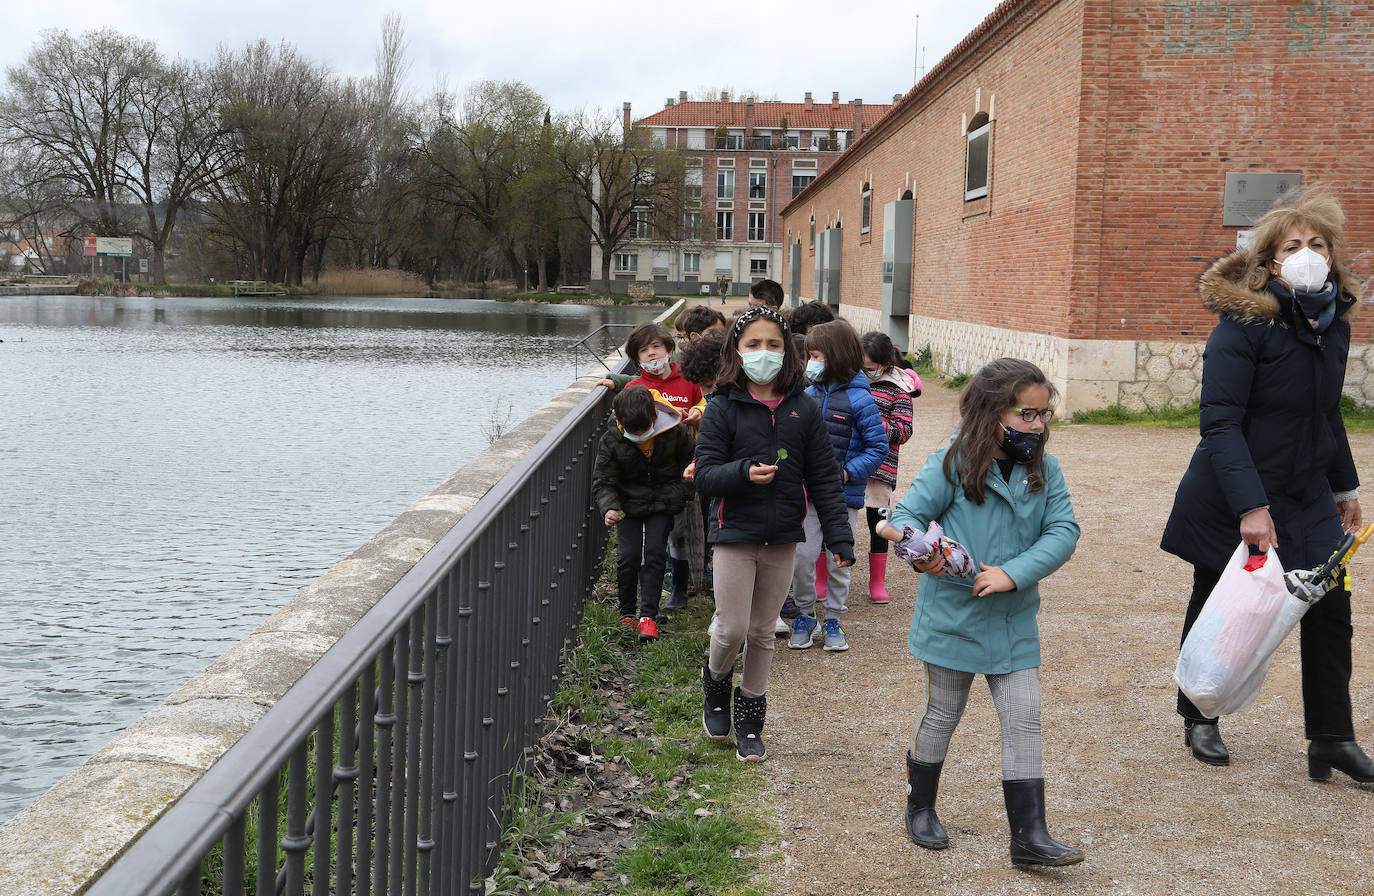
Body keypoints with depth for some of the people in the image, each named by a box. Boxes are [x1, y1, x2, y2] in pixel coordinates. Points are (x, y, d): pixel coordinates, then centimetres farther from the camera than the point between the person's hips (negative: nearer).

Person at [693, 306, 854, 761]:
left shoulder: (804, 410, 0)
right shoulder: (723, 409, -6)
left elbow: (824, 479, 2)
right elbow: (705, 472, -8)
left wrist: (839, 537, -2)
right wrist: (743, 472, -27)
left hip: (782, 537, 2)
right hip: (735, 534, -2)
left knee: (762, 633, 12)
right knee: (732, 629, -3)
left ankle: (750, 718, 26)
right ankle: (716, 683, 29)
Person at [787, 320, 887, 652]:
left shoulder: (859, 400, -11)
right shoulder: (809, 395, 4)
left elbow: (878, 448, -9)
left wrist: (847, 473, -18)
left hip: (844, 495, -3)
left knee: (838, 561, 7)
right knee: (802, 557, 1)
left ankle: (833, 620, 23)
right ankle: (804, 616, 19)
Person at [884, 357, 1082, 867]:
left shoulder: (1044, 472, -1)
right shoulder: (954, 465, -13)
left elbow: (1063, 533, -7)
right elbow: (908, 514, -10)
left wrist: (1013, 574, -20)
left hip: (1014, 621, 3)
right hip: (953, 615, -3)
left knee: (1024, 719, 1)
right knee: (942, 713, 12)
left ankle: (1028, 835, 9)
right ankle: (920, 809, 33)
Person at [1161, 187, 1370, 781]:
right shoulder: (1244, 325, -18)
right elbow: (1220, 423, -23)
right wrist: (1251, 506, -29)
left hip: (1307, 496, 6)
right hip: (1231, 501, -6)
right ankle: (1198, 720, 29)